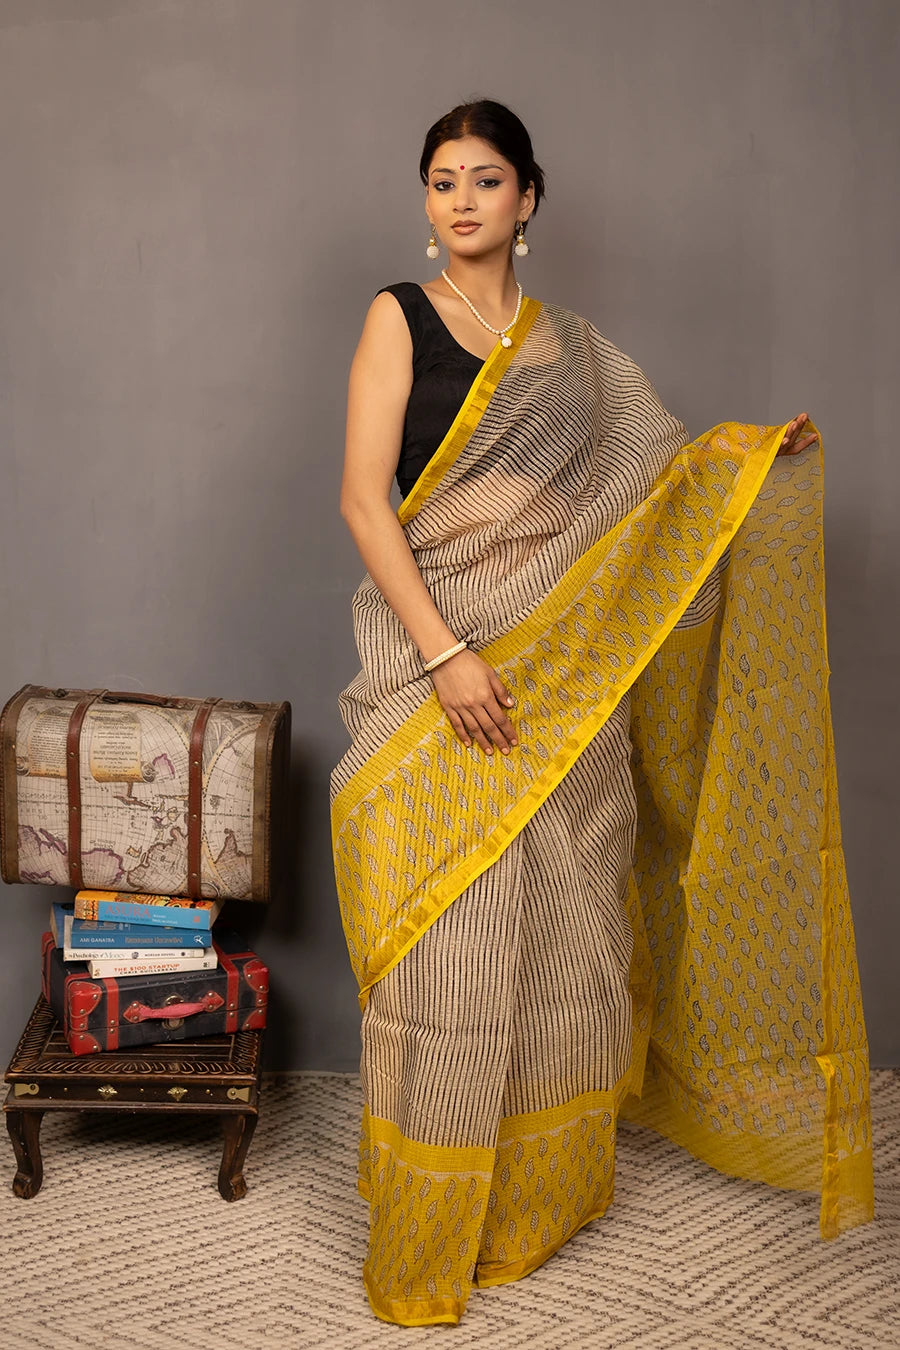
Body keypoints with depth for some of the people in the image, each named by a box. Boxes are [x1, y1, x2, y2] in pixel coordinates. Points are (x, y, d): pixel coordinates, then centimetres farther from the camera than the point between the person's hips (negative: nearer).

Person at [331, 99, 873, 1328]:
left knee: (557, 924, 9)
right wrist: (445, 651, -17)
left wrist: (757, 449, 4)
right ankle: (430, 1230, 14)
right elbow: (363, 496, -8)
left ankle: (545, 1184, 28)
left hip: (565, 664, 4)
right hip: (437, 646, -3)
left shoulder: (571, 346, 13)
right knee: (448, 939, -2)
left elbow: (654, 468, 21)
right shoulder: (400, 317, 2)